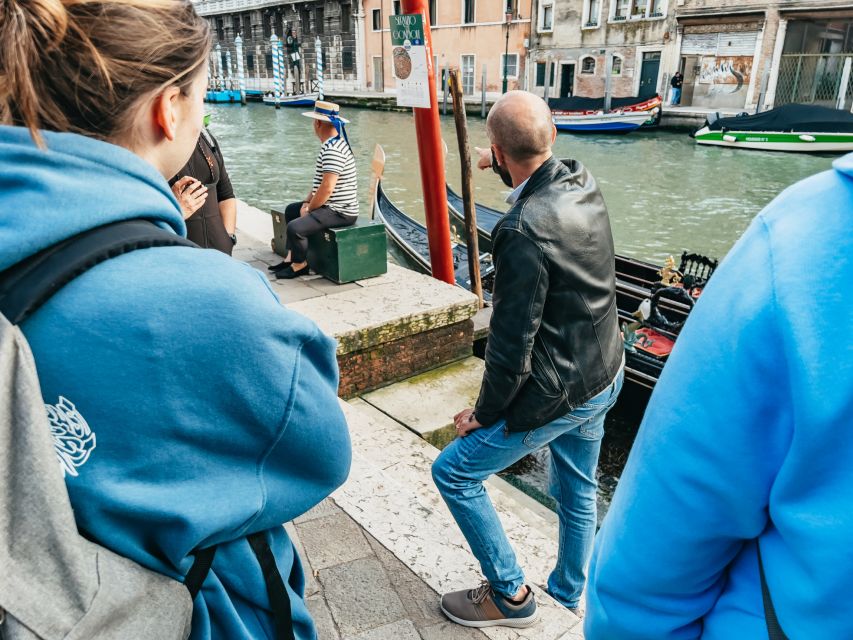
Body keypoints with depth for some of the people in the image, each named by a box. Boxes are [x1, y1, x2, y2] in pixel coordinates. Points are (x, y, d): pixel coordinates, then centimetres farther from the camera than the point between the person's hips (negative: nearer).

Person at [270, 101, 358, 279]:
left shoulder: (333, 149, -22)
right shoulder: (331, 144, 14)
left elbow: (327, 188, -27)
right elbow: (319, 181, 19)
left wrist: (309, 209, -14)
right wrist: (307, 202, 6)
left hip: (339, 212, -11)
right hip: (330, 206, 11)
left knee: (295, 228, -24)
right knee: (291, 210, 24)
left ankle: (300, 265, 1)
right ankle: (291, 256, 24)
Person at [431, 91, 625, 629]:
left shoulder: (523, 231, -29)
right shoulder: (584, 185, -5)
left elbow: (512, 342, -24)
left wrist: (484, 413, -10)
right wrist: (502, 168, 36)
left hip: (557, 395, -9)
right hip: (605, 378, 9)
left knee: (454, 472, 7)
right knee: (577, 491, 25)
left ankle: (510, 594, 22)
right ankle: (570, 595, 47)